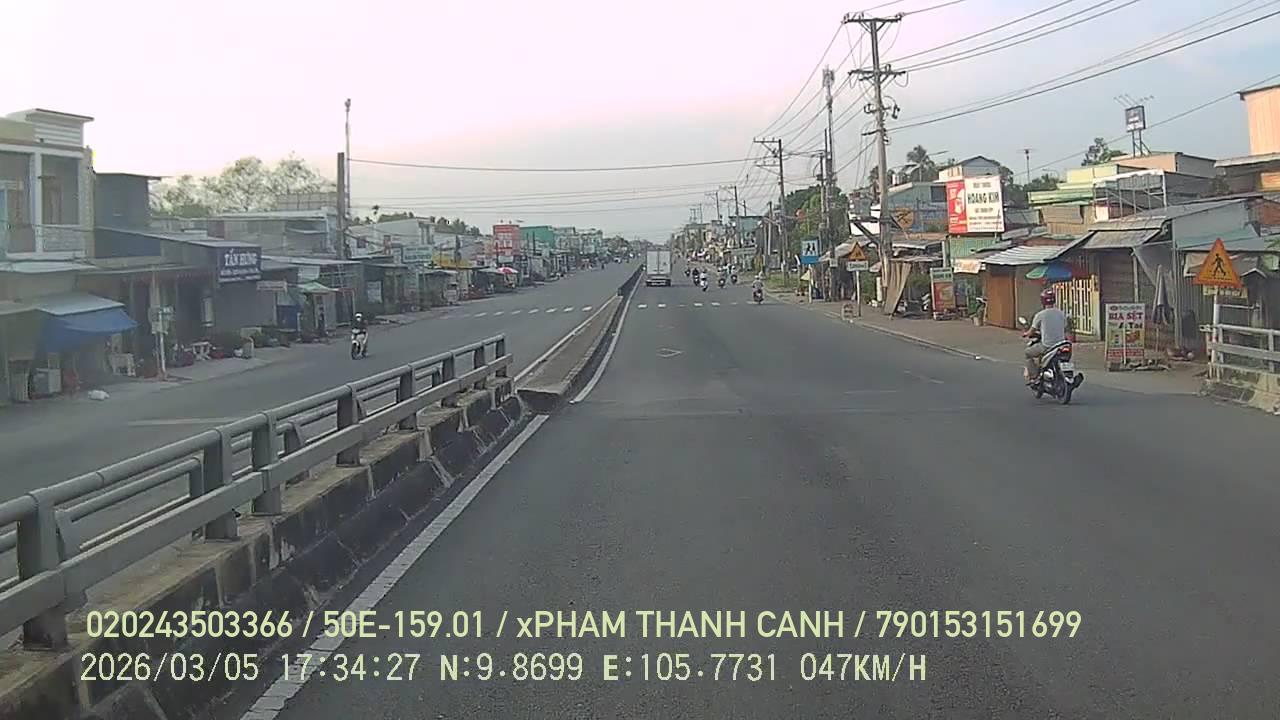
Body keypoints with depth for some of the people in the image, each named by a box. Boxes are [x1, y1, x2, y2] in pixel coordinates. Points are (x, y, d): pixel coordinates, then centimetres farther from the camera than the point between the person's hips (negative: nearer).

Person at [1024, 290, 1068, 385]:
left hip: (1046, 346, -5)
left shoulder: (1040, 315, -9)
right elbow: (1065, 330, 16)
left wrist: (1025, 334, 24)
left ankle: (1033, 377, 9)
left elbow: (1031, 332, 1)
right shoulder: (1062, 314, 5)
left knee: (1028, 352, 18)